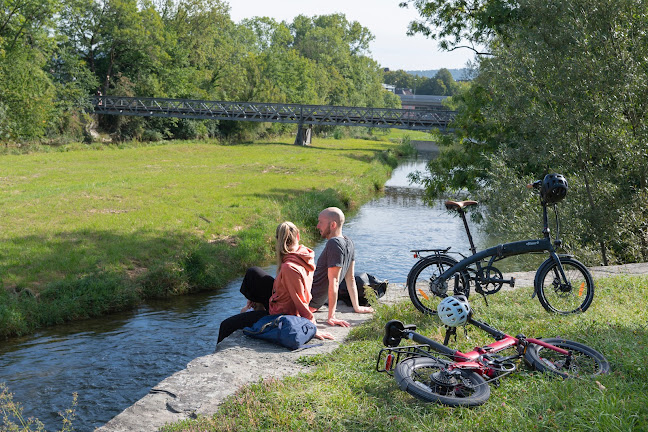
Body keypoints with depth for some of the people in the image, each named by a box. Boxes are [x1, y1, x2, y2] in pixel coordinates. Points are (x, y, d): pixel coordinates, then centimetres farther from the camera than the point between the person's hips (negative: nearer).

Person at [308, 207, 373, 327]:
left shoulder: (334, 244, -25)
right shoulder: (348, 243, 2)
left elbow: (334, 282, -28)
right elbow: (350, 278, 8)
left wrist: (331, 316, -27)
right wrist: (356, 307, 14)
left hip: (309, 300, -9)